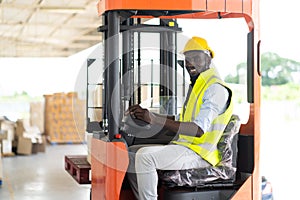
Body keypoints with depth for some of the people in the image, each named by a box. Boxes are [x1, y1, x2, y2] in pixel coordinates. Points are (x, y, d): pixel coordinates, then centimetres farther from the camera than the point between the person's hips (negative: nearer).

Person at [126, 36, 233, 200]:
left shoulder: (216, 88, -13)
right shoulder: (196, 86, 21)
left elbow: (199, 129, -25)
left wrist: (155, 119, -32)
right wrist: (148, 115, 10)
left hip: (199, 153, -10)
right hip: (183, 146, 10)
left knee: (145, 155, -28)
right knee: (131, 153, 8)